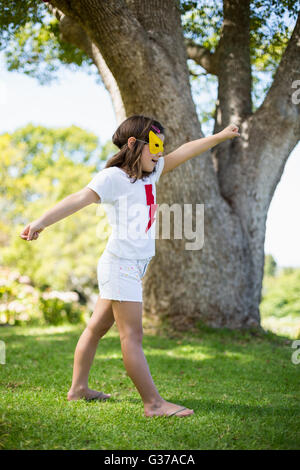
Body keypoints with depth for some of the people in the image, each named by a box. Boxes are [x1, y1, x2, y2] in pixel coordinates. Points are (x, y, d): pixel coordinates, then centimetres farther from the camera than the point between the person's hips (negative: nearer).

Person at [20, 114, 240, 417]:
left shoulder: (150, 172, 14)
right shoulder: (112, 177, -12)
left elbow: (182, 153, 20)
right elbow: (80, 199, -25)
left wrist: (219, 136, 22)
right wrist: (42, 222, -36)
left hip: (135, 267, 9)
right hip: (120, 264, -9)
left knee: (97, 327, 15)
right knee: (132, 335, -7)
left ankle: (78, 388, 26)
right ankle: (154, 403, -5)